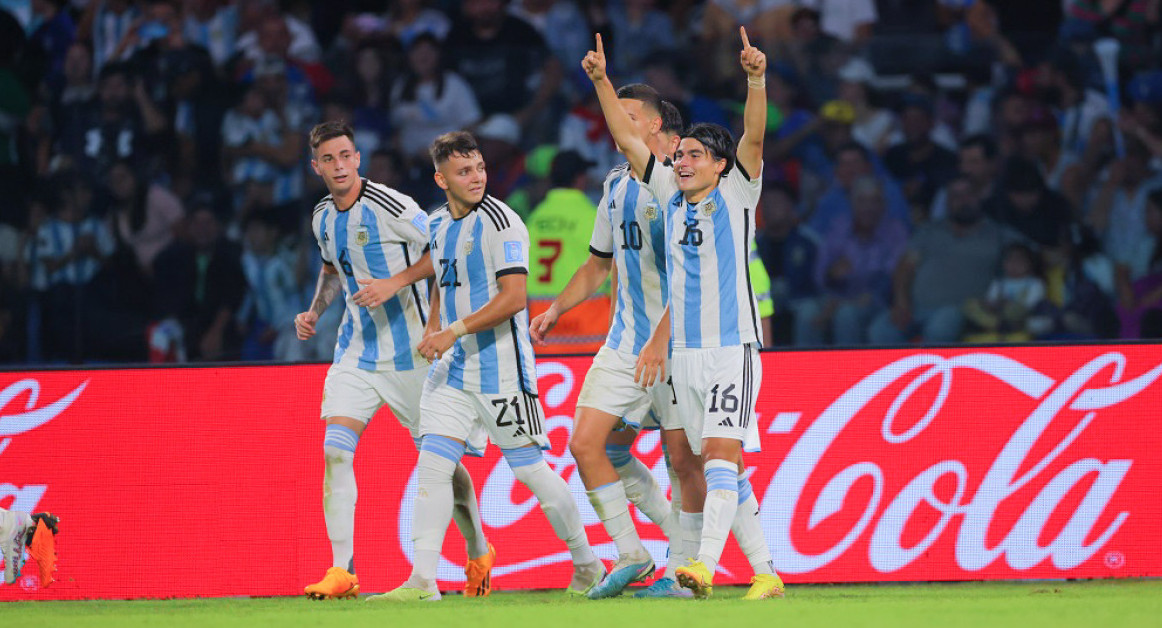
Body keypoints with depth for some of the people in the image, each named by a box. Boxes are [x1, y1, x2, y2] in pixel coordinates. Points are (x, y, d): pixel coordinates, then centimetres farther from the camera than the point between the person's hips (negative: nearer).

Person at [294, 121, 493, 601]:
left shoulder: (388, 206, -15)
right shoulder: (323, 218, 6)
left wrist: (395, 282, -21)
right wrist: (314, 312, 10)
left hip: (409, 352, -5)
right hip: (356, 353, 5)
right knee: (335, 450, -12)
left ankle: (479, 553, 27)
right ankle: (342, 571, -12)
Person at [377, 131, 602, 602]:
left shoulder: (500, 222, -12)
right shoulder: (439, 225, 11)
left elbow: (513, 297, -19)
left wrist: (455, 331, -21)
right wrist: (432, 328, 11)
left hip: (501, 364, -7)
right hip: (454, 368, 7)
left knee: (529, 467, -1)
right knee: (432, 463, -6)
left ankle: (586, 565, 16)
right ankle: (422, 580, -8)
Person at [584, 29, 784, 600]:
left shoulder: (736, 194, 0)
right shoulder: (670, 195, 12)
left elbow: (753, 138, -14)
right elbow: (628, 140, 14)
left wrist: (756, 79, -29)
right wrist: (601, 81, 6)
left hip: (733, 347, -6)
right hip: (685, 353, 6)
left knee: (721, 454, -17)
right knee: (722, 467, 6)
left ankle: (705, 565, -29)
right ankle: (764, 573, 11)